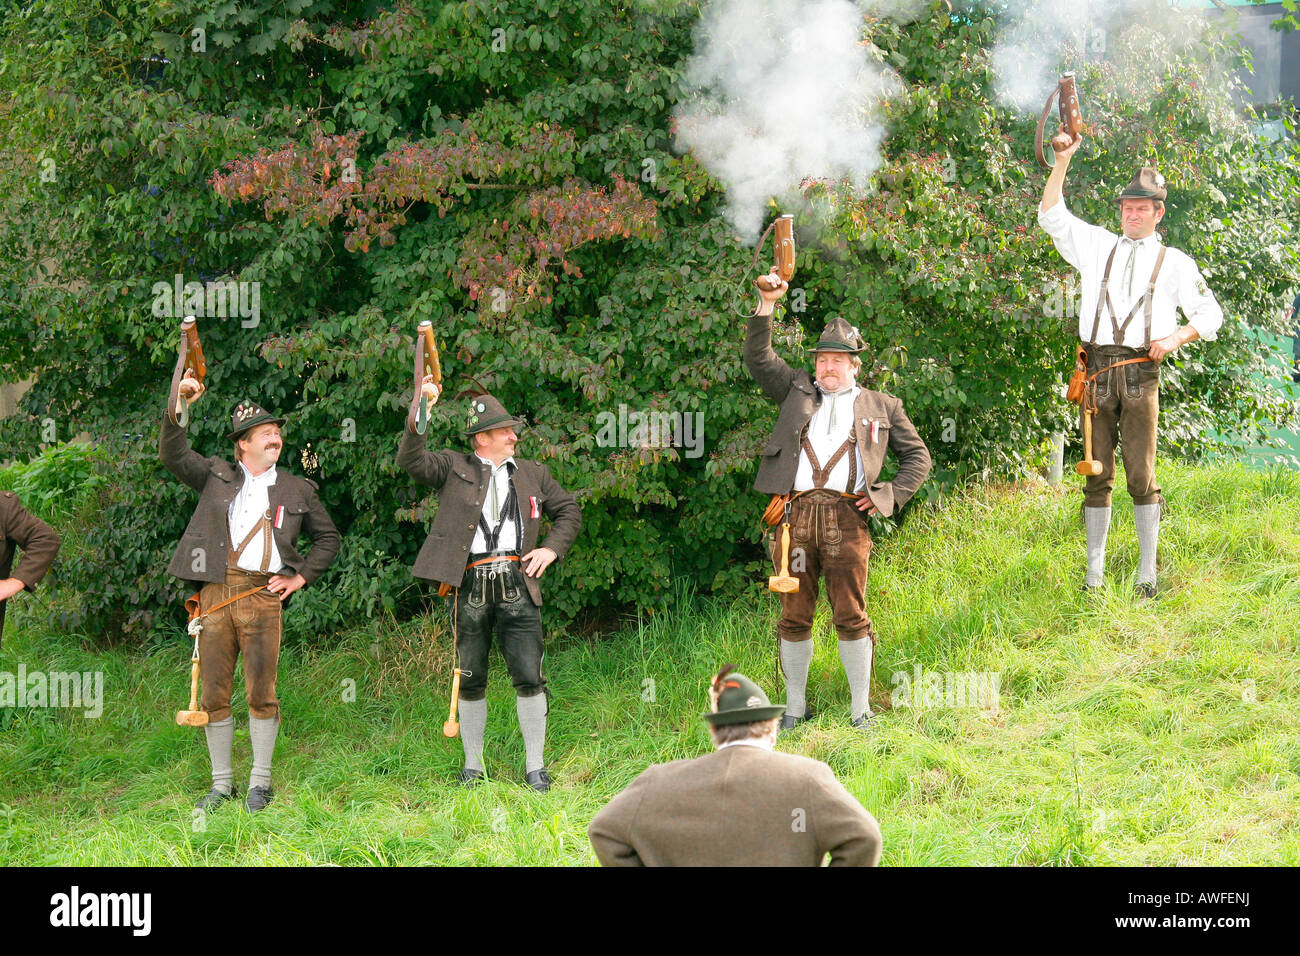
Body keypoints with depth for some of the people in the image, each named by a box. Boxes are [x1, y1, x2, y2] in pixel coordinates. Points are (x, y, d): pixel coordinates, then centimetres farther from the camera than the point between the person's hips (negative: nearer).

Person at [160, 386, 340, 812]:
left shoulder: (298, 490, 16)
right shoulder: (216, 476, 16)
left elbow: (328, 538, 24)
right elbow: (173, 455, 11)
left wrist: (301, 576, 11)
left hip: (263, 595, -1)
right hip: (216, 591, 1)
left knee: (261, 692, -7)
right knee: (214, 693, 1)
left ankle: (260, 781, 4)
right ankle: (221, 782, 10)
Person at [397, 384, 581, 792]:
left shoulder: (532, 473, 18)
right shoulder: (453, 468, 10)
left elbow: (568, 510, 26)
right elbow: (410, 461, -4)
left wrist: (552, 548, 10)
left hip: (517, 585, 1)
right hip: (470, 586, -1)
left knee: (529, 677, -6)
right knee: (470, 680, 5)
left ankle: (535, 766, 4)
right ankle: (472, 765, 16)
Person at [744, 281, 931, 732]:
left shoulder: (881, 407, 17)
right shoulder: (798, 391, 20)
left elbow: (917, 454, 21)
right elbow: (758, 359, 14)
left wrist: (892, 495, 6)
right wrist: (766, 304, 4)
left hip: (847, 517, -1)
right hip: (797, 514, 2)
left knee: (851, 617, -4)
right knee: (794, 617, 2)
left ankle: (860, 709, 5)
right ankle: (795, 708, 11)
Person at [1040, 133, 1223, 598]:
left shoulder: (1173, 262, 11)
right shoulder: (1099, 246, 16)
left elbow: (1210, 313, 12)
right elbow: (1051, 216, 12)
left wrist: (1178, 336, -7)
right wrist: (1063, 161, 4)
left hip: (1141, 372, -2)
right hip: (1097, 370, 2)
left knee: (1142, 474, -5)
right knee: (1097, 475, 3)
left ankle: (1147, 572, 0)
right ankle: (1094, 572, 8)